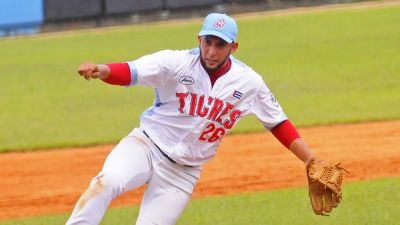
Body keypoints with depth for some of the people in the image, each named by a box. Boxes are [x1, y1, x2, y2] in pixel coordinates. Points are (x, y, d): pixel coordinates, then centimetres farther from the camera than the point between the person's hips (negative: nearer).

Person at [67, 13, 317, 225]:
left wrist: (313, 162, -1)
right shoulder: (177, 63, -13)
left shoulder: (249, 82, -4)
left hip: (183, 172, 2)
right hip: (146, 145, -2)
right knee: (108, 181, -31)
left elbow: (278, 123, 4)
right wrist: (100, 70, -46)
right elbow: (128, 72, -25)